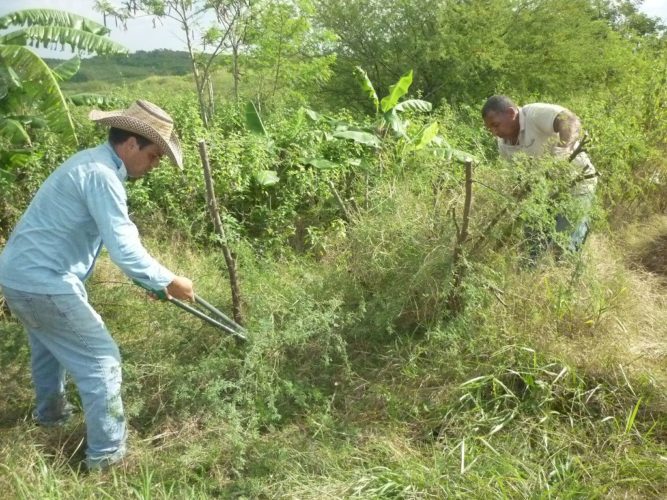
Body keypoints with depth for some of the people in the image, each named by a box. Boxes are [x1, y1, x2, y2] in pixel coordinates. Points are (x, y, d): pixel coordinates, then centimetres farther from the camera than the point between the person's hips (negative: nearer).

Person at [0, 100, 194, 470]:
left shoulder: (92, 162, 12)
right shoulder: (101, 175, -21)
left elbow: (115, 236, 17)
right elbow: (123, 248, -27)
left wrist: (151, 278, 15)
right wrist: (168, 281, -15)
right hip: (44, 283, -11)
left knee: (49, 346, 32)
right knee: (101, 360, 1)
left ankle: (51, 411, 54)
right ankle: (107, 451, 11)